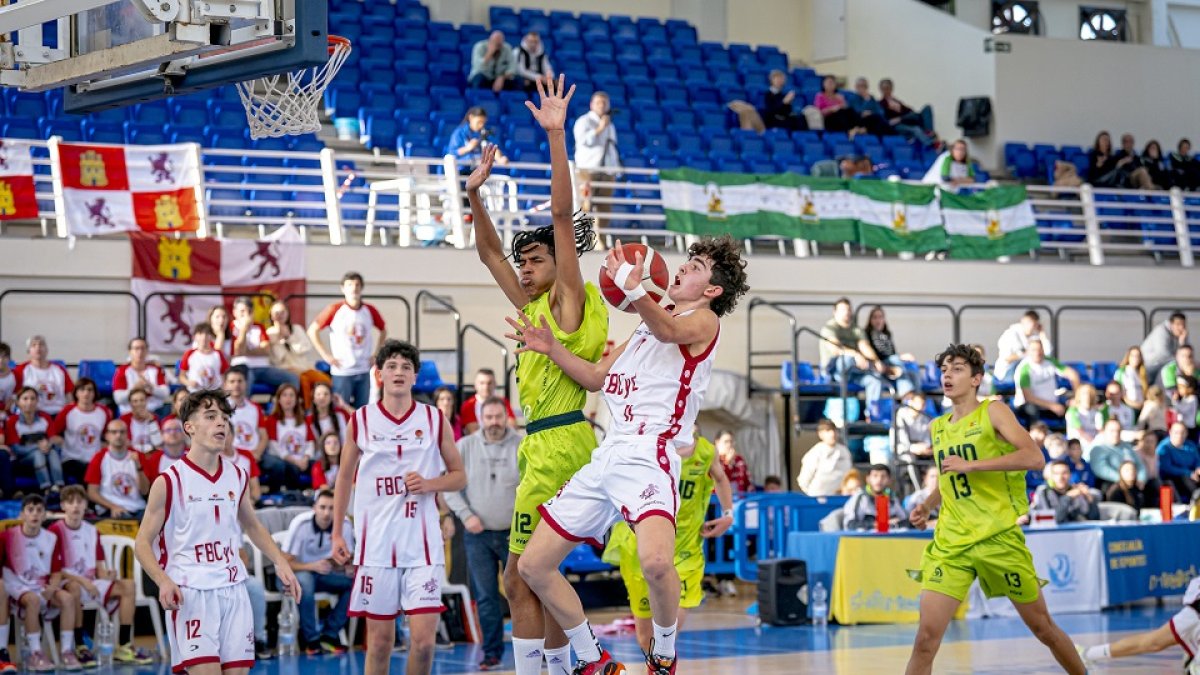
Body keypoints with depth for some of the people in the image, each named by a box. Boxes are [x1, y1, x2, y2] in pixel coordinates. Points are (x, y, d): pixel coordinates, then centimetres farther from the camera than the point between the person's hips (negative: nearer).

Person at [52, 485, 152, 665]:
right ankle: (79, 647, -31)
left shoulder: (92, 531, 13)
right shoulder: (56, 530, -6)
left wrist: (107, 575, -12)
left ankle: (123, 646, -13)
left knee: (127, 585, -10)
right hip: (66, 583, -7)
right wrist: (82, 580, -21)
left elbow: (99, 569, 12)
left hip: (91, 584, 7)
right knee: (74, 588, -40)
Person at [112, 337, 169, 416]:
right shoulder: (122, 371, 3)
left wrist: (151, 387, -19)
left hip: (155, 411, 2)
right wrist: (133, 389, -22)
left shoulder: (156, 369, 10)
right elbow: (118, 399, -6)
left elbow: (165, 393, -1)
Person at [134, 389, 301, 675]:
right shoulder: (170, 481, -7)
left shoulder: (237, 476, 9)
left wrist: (280, 562, 11)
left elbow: (253, 526, 25)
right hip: (190, 593, -5)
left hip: (233, 588, 5)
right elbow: (143, 543, -4)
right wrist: (164, 581, -21)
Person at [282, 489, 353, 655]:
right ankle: (311, 638, -24)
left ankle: (329, 634, -13)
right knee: (305, 581, -39)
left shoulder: (344, 525, -12)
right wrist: (312, 566, -37)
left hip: (325, 573, 4)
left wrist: (347, 568, -25)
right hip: (300, 571, -4)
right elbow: (287, 563, -19)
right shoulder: (300, 524, -21)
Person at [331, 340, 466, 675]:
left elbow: (459, 476, 11)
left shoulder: (435, 419, 4)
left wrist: (429, 484, -9)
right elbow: (344, 480, 14)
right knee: (379, 640, 4)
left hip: (422, 545, 0)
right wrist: (337, 534, 9)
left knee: (423, 640, -9)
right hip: (375, 544, 0)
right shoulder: (361, 420, 5)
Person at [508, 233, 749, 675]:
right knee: (533, 565, 5)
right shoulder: (646, 328, 27)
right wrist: (552, 350, 12)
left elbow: (669, 330, -23)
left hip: (648, 456, -9)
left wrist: (634, 292, -43)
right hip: (607, 455, 9)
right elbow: (597, 378, 29)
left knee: (655, 561, -34)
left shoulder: (703, 320, 1)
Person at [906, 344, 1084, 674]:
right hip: (951, 542, 4)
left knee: (1042, 627, 8)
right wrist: (927, 506, 10)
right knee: (927, 635, -12)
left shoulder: (993, 412, -3)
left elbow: (1035, 458, -17)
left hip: (999, 536, -4)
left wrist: (971, 464, -20)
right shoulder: (938, 428, 15)